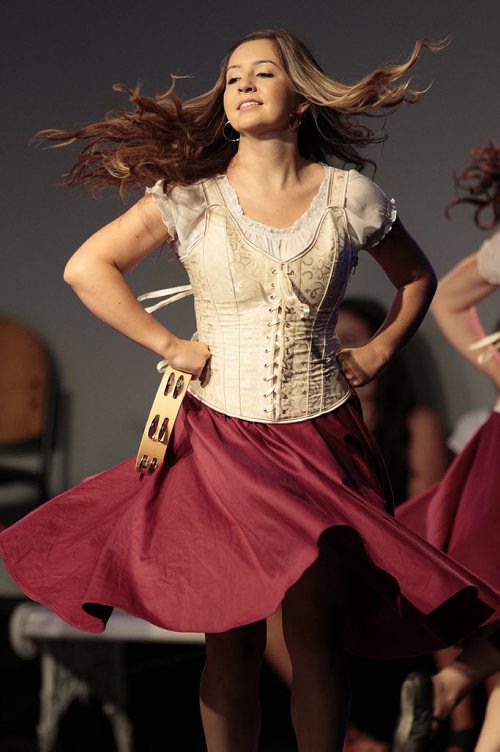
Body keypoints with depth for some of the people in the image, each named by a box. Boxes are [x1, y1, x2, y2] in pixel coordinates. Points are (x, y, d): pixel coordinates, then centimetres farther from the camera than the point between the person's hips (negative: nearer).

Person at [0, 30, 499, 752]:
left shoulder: (348, 196, 2)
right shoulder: (193, 195, -1)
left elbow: (417, 277, 19)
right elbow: (87, 268, -2)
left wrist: (381, 349, 6)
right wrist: (168, 346, -4)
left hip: (320, 440, 1)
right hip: (221, 440, 0)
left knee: (318, 632, -2)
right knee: (232, 640, 1)